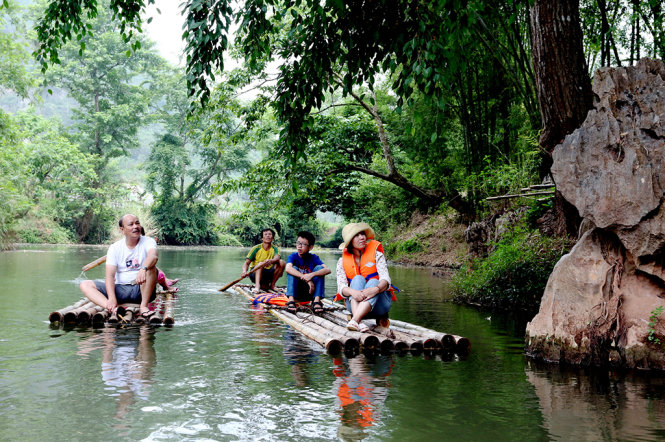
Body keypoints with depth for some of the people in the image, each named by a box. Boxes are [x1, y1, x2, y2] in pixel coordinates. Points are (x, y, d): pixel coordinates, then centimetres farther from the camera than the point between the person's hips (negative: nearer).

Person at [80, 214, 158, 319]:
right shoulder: (115, 247, 4)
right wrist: (112, 299, -25)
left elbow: (153, 256, -26)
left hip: (141, 289, -3)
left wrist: (143, 269, -49)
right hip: (120, 289, 3)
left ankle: (143, 306, -28)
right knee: (85, 285, -13)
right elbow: (110, 275, -7)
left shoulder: (148, 241, -1)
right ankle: (112, 309, -39)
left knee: (151, 267, -29)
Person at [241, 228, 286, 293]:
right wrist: (244, 272, -33)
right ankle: (257, 286, -48)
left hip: (268, 274, 3)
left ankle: (272, 285, -10)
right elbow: (246, 263, -10)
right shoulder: (256, 248, -5)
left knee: (282, 262, -18)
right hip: (255, 273, -3)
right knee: (260, 264, -33)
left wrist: (271, 261, -48)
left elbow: (277, 258, -23)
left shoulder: (275, 249, 0)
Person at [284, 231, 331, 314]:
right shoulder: (293, 256, -7)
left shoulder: (313, 258, -5)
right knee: (293, 269, -22)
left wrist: (311, 275, -40)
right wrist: (307, 279, -39)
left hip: (310, 292, 1)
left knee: (319, 268, -16)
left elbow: (327, 270, -22)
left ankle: (316, 301, -26)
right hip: (296, 292, -1)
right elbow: (288, 268, -31)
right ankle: (291, 300, -33)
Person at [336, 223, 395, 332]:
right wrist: (352, 292, -34)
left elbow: (386, 279, -13)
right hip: (354, 303, 1)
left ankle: (354, 320, -52)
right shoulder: (342, 261, 4)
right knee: (358, 279, -24)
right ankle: (359, 322, -49)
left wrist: (376, 289, -37)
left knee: (374, 281, -29)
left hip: (379, 304, -1)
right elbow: (341, 287, -9)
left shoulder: (376, 254, 0)